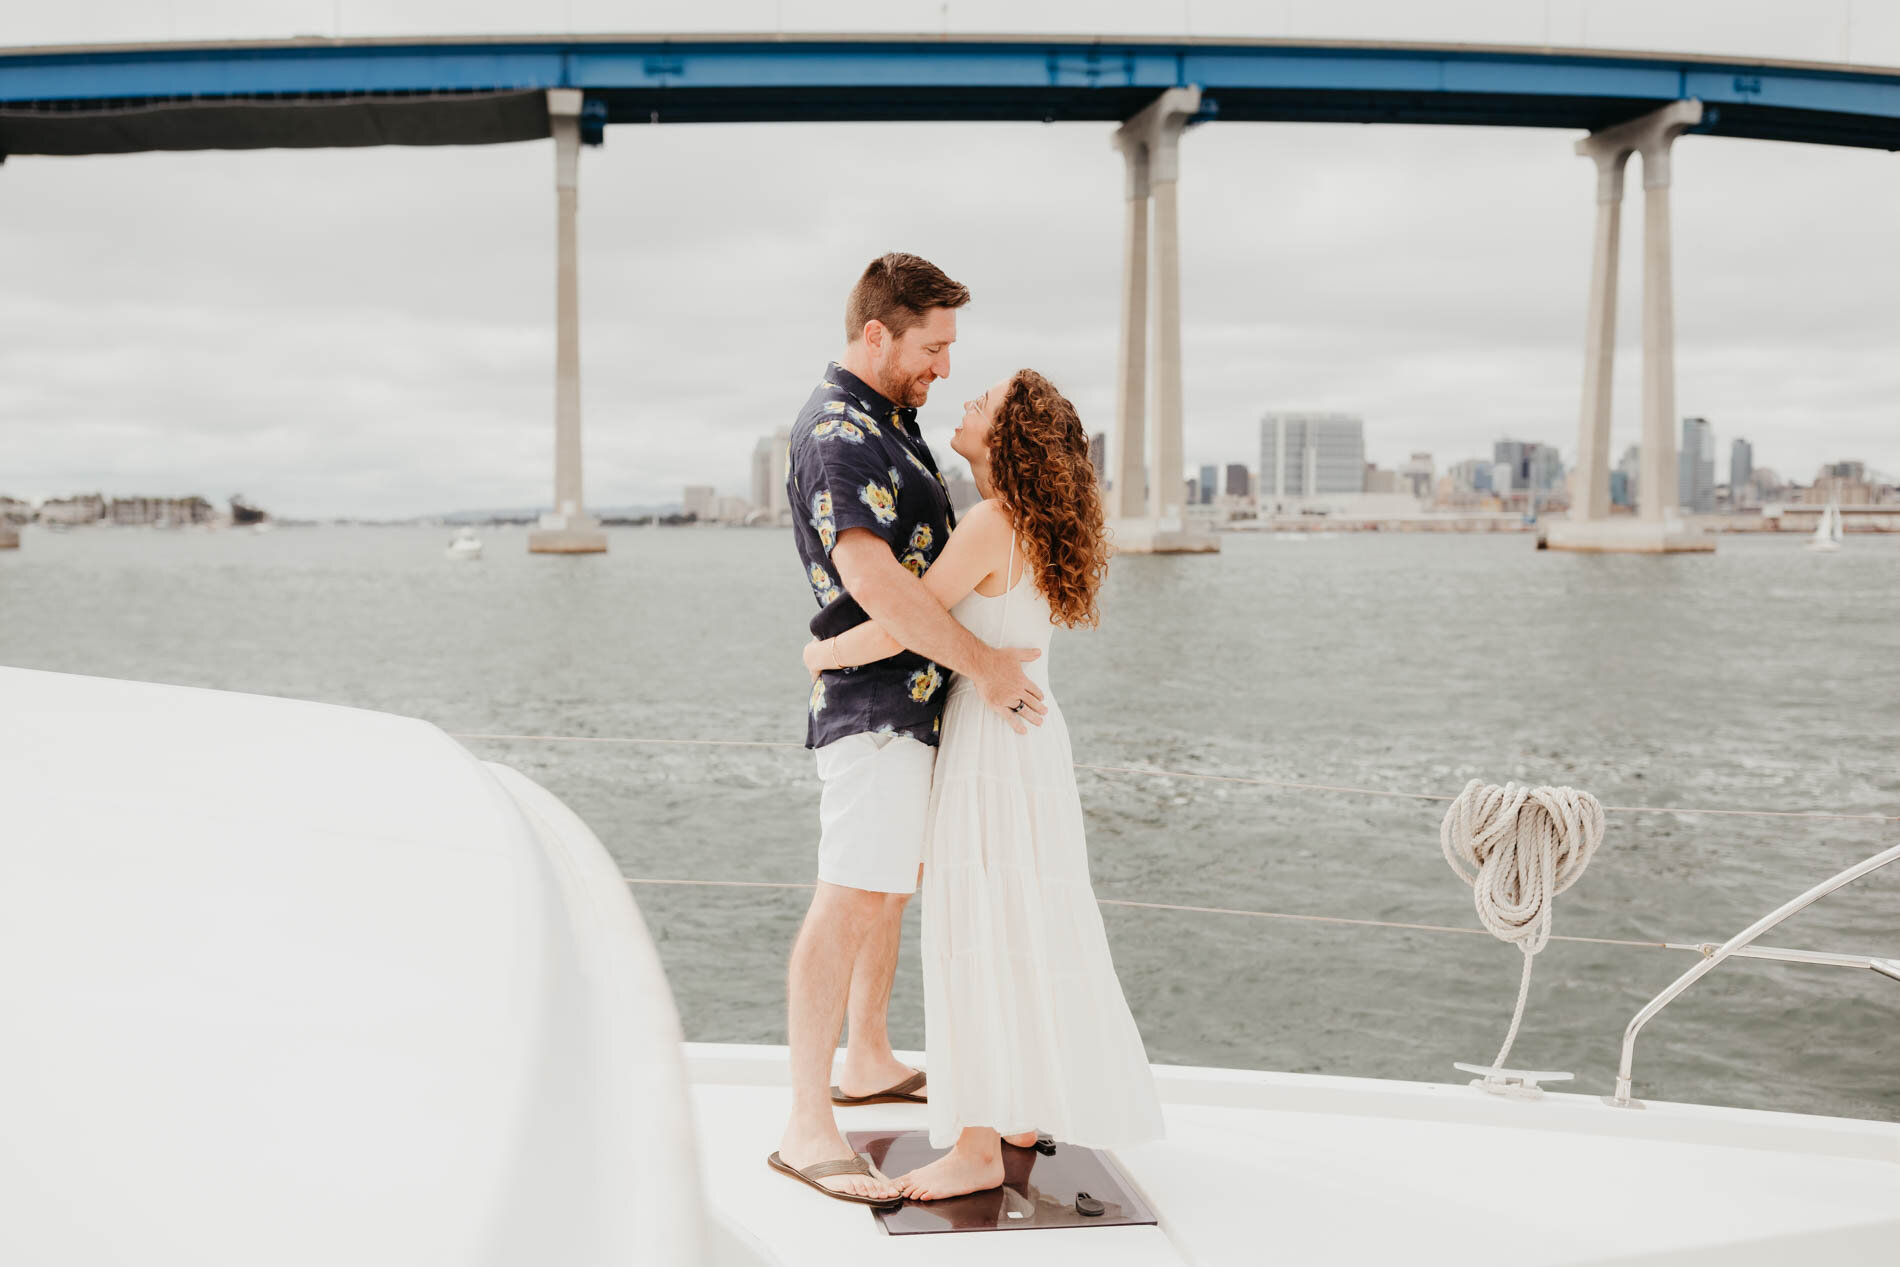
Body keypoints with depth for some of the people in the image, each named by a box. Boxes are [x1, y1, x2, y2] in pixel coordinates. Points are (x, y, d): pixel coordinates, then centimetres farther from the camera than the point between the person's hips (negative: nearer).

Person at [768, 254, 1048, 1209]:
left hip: (918, 695, 11)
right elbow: (873, 581, -30)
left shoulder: (886, 420, 15)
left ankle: (867, 1063, 34)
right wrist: (981, 665, -24)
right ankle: (807, 1129, -10)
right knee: (850, 898, -12)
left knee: (894, 880, 19)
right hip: (877, 699, -11)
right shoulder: (839, 435, -18)